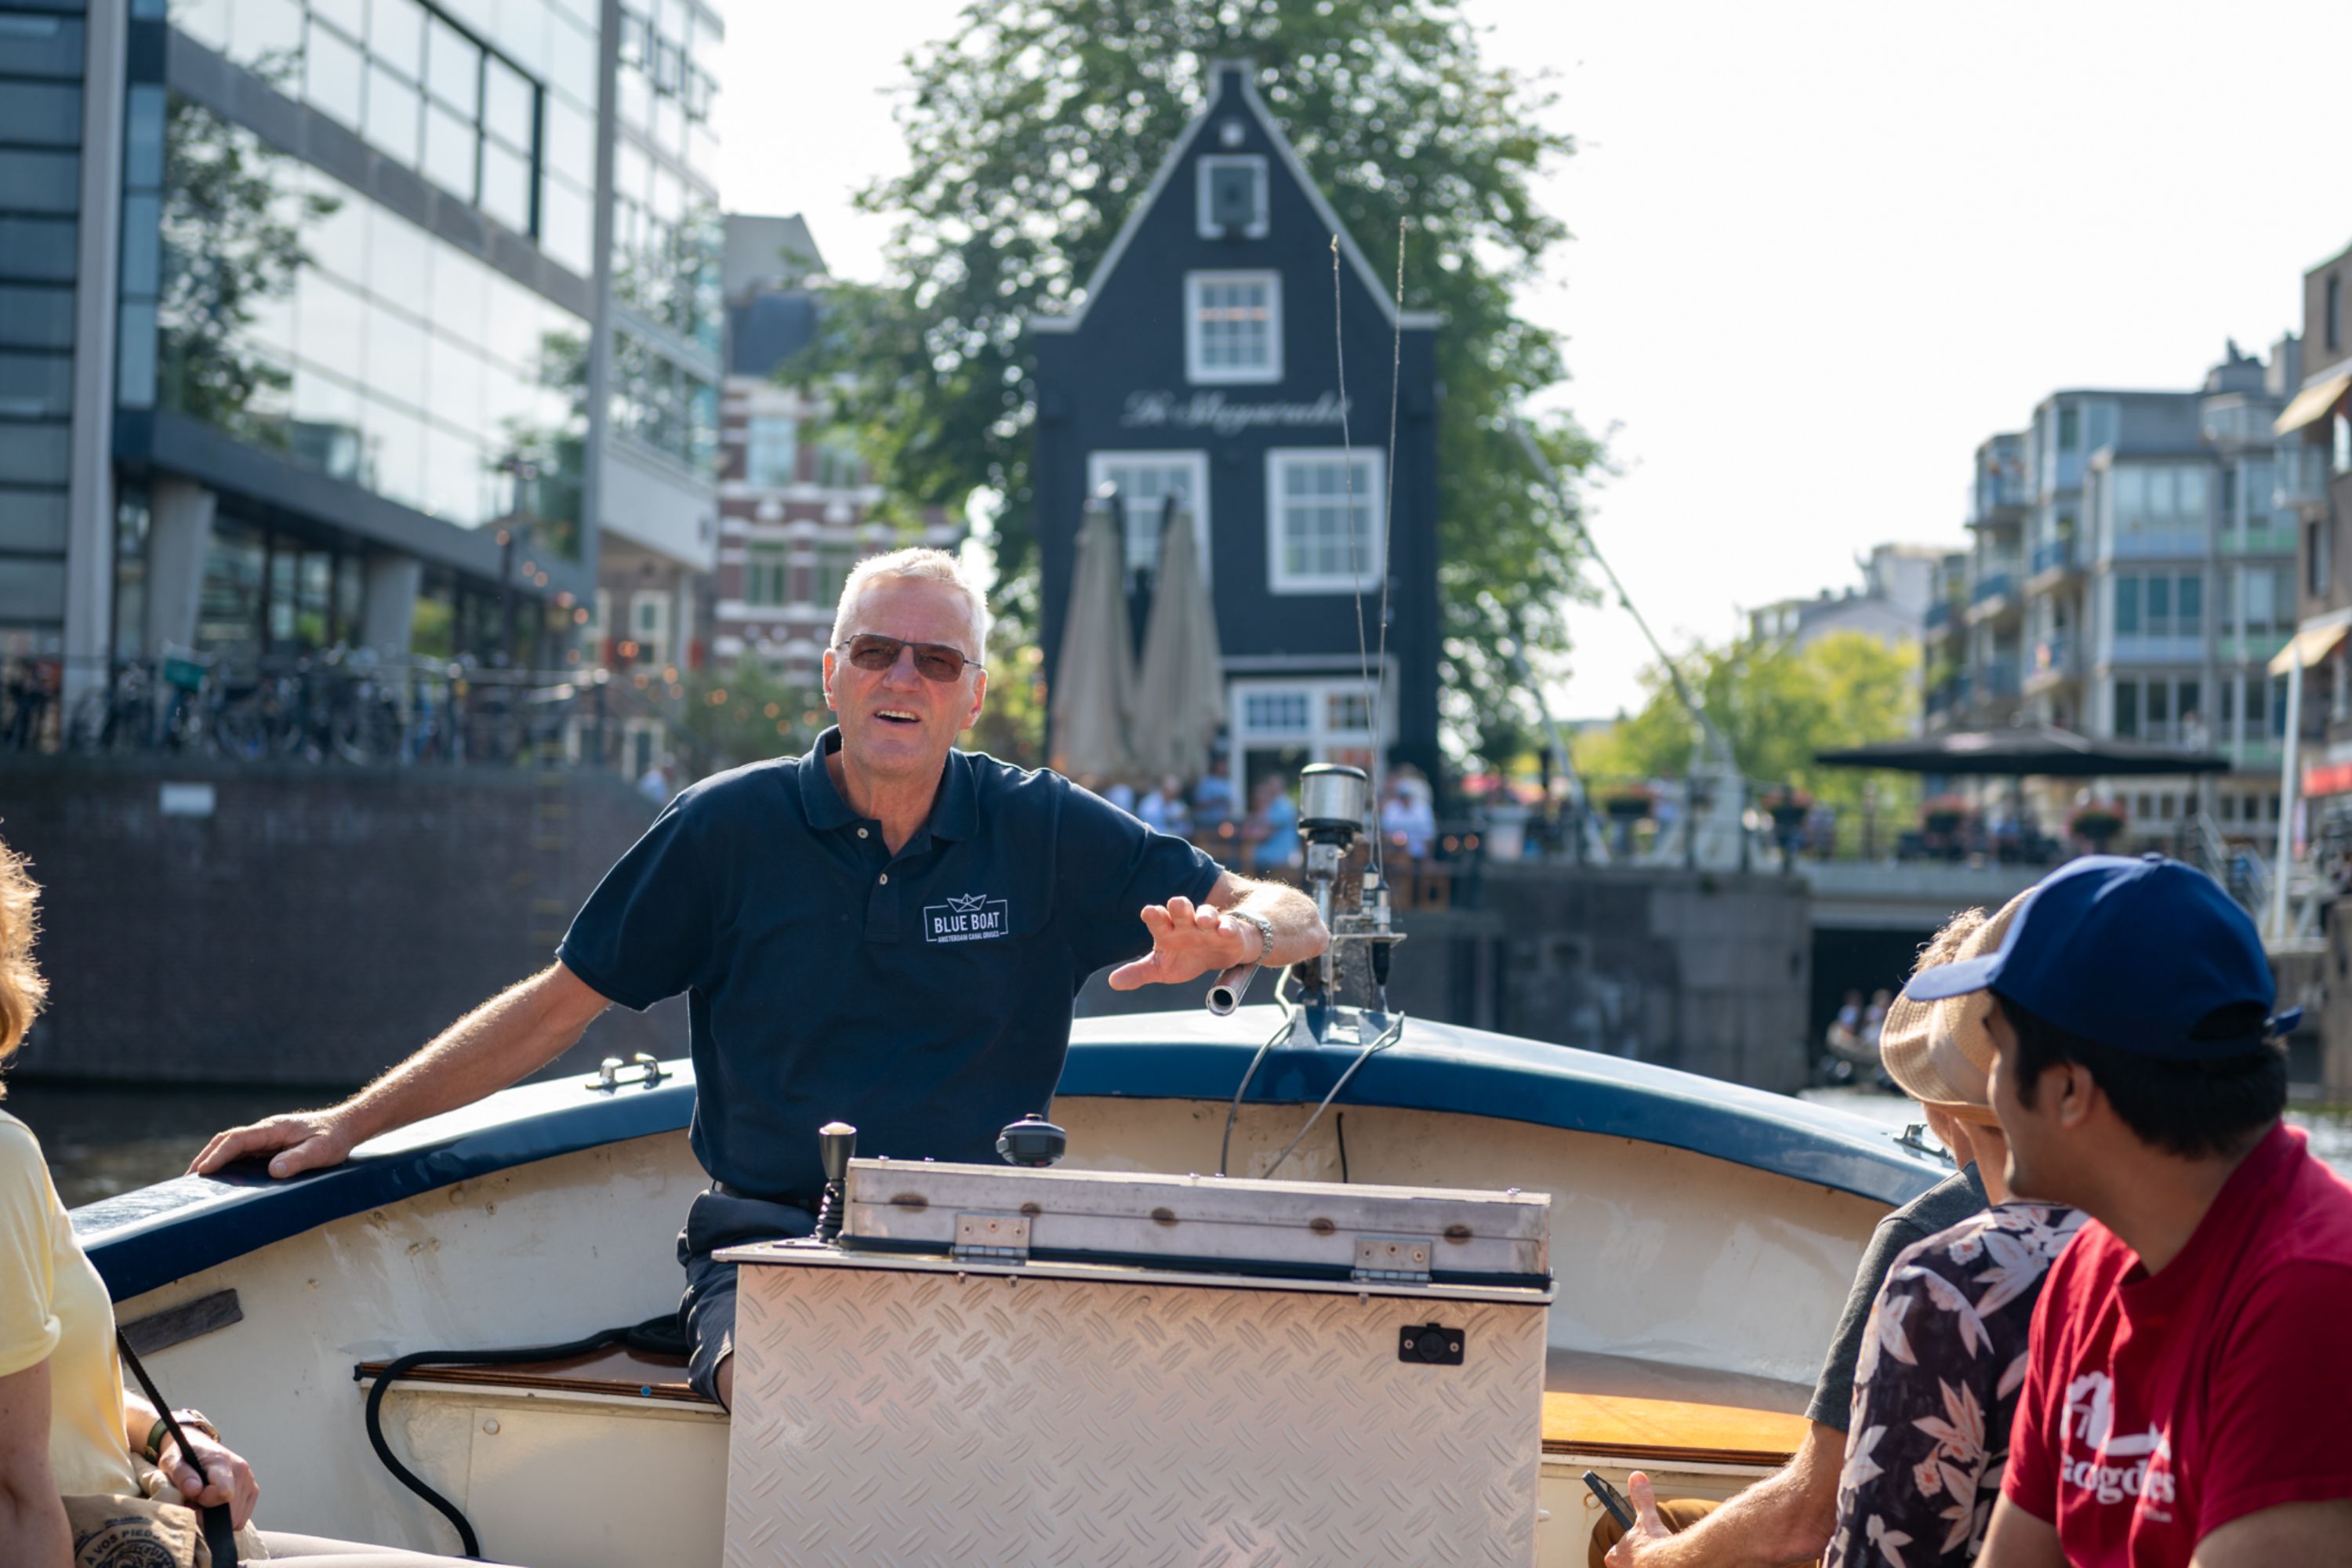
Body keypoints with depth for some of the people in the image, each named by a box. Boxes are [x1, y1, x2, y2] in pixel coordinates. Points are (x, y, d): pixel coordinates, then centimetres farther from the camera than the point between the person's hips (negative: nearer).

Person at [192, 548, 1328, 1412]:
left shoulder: (1046, 833, 7)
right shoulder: (731, 828, 6)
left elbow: (1292, 919, 9)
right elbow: (559, 1005, 11)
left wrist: (1220, 936, -16)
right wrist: (352, 1123, 4)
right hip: (772, 1240, -1)